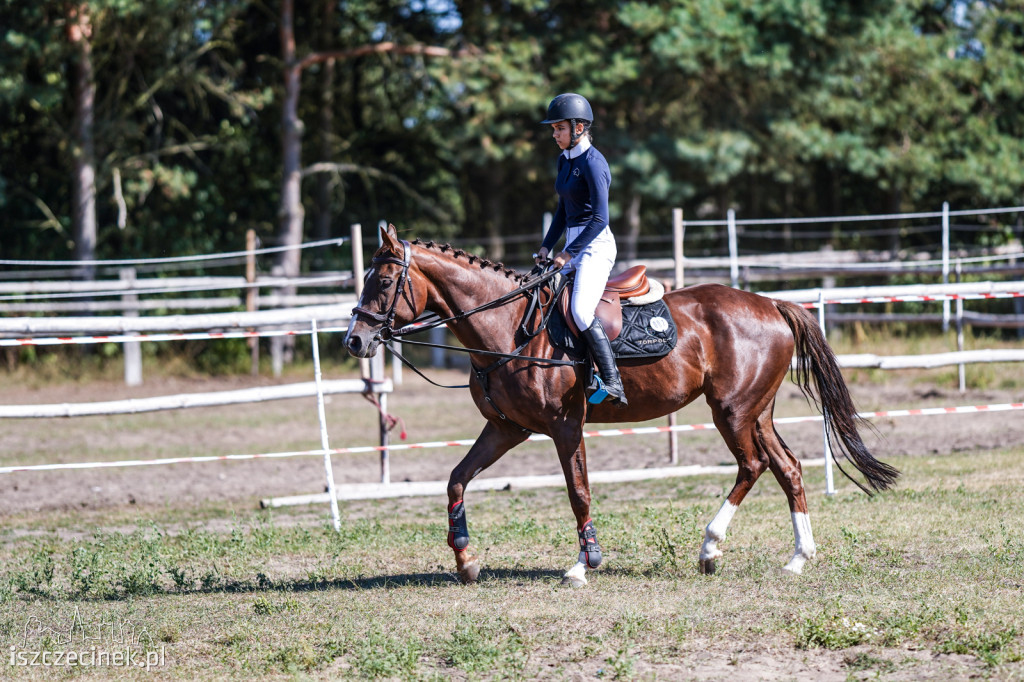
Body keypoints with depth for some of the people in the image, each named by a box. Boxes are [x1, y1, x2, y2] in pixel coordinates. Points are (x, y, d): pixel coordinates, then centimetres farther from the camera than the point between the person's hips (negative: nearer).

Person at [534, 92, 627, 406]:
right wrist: (546, 247, 13)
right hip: (573, 243, 10)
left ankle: (612, 382, -23)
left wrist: (568, 253, -19)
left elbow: (600, 218, -20)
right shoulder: (565, 160, 13)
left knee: (581, 310, -25)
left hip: (596, 244, -10)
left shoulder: (593, 163, -15)